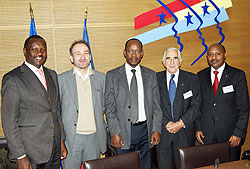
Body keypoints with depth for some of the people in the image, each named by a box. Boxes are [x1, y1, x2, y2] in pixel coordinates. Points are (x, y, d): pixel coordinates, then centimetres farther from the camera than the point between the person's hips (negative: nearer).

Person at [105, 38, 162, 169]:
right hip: (122, 132, -2)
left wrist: (156, 129, -1)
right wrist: (115, 133, -10)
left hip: (145, 130, 2)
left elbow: (156, 106, 8)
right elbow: (109, 108, -2)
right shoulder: (112, 75, 2)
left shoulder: (151, 75, 9)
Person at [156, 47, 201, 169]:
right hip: (162, 133, 0)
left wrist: (181, 123, -13)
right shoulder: (156, 78, 3)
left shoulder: (192, 79, 3)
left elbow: (196, 107, -3)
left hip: (185, 134, 0)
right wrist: (166, 123, -12)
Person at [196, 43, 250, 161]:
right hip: (206, 133, 2)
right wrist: (197, 128, 2)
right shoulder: (201, 76, 7)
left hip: (230, 134, -2)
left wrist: (239, 133, -9)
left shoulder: (238, 75, -2)